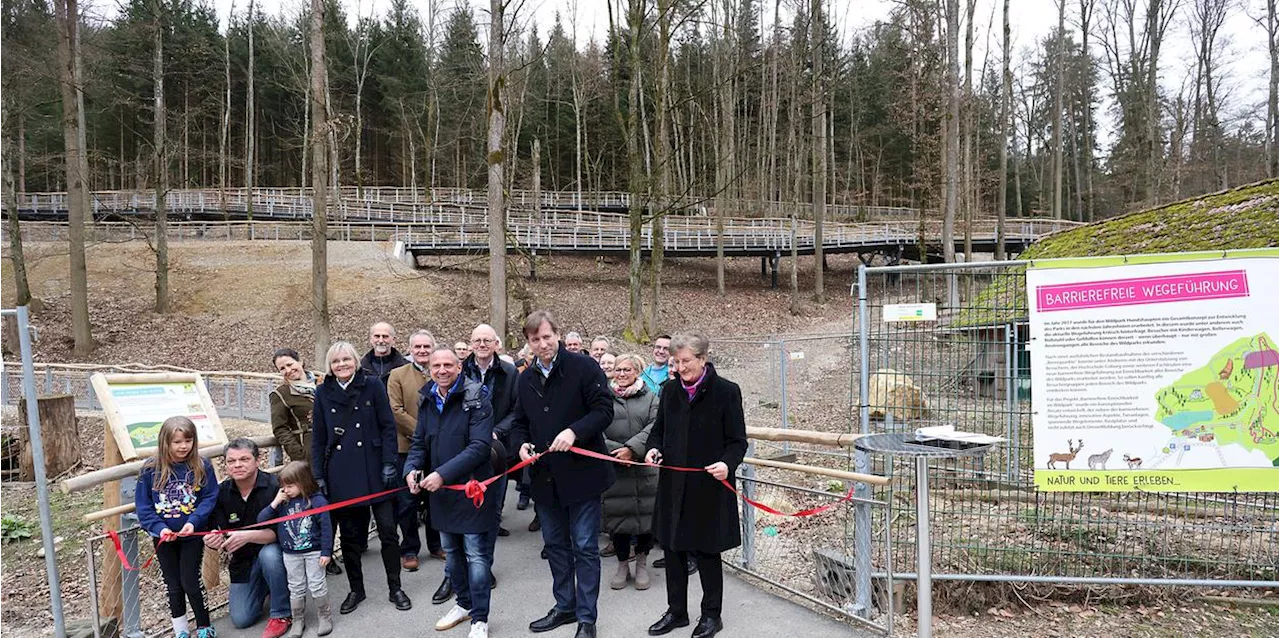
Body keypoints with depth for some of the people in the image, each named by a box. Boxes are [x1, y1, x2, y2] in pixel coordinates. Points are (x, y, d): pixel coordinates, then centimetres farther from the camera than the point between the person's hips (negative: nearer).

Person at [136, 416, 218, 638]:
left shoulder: (202, 467, -10)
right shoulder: (151, 470, -9)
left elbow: (210, 498, -9)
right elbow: (143, 505, -6)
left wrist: (193, 522, -23)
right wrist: (159, 528, -17)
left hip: (192, 535, -2)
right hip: (164, 537, 2)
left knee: (190, 582, 1)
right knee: (173, 584, 14)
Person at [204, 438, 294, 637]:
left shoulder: (275, 486, -23)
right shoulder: (222, 492, -8)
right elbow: (223, 535, -7)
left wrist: (248, 536, -40)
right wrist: (214, 541, -30)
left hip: (274, 550, -4)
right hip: (244, 559, 4)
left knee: (269, 554, -38)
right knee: (241, 620, -1)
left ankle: (281, 614, -17)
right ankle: (264, 588, 32)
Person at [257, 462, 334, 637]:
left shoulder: (317, 500, -15)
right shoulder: (282, 502, -2)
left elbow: (326, 527, -12)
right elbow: (261, 520, -3)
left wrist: (326, 552, -12)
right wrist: (275, 503, -17)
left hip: (313, 552, -4)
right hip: (291, 554, 4)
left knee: (317, 585, 4)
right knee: (296, 588, 13)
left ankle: (324, 616, 22)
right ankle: (298, 620, 28)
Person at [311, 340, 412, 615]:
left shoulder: (373, 385, -3)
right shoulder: (323, 393, 3)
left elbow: (388, 426, -3)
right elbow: (318, 438, 7)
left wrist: (389, 464, -9)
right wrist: (319, 476, 3)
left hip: (374, 471, -2)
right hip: (341, 476, 2)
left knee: (387, 530, 3)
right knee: (349, 535, 11)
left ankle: (395, 588, 17)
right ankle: (356, 589, 28)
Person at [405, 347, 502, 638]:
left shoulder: (476, 399, -13)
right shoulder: (427, 402, 6)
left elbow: (480, 446, -21)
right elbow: (419, 443, 12)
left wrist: (443, 473, -26)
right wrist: (411, 468, -8)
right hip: (441, 493, 6)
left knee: (476, 556, 1)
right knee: (451, 553, 19)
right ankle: (464, 604, 39)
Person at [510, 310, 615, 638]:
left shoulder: (583, 367, -10)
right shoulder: (526, 379, 9)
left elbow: (604, 410, -14)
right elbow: (519, 423, 16)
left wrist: (574, 431, -27)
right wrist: (521, 443, -5)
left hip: (582, 472, -6)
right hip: (545, 476, 6)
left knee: (585, 546, 3)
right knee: (555, 544, 17)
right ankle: (564, 606, 34)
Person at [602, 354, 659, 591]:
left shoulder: (650, 397, 8)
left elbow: (654, 426, -5)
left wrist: (632, 448, -17)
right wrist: (614, 451, -14)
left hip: (644, 467, 0)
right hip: (613, 468, 0)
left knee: (646, 514, 2)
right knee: (617, 515, 4)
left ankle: (642, 563, 21)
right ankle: (623, 565, 21)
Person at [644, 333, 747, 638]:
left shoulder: (726, 391, -9)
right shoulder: (670, 390, 6)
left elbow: (737, 441, -7)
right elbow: (659, 429, 16)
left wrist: (728, 464, -26)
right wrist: (654, 448, -5)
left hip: (708, 486, -5)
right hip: (673, 484, 5)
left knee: (706, 551, 7)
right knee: (673, 547, 12)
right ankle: (676, 611, 30)